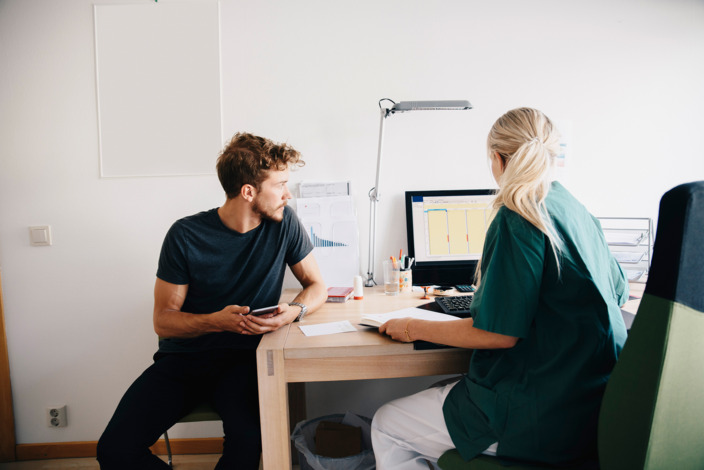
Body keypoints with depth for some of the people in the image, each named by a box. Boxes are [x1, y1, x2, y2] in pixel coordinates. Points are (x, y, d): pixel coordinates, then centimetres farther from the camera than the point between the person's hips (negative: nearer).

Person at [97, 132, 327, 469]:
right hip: (183, 357, 1)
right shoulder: (186, 235, -10)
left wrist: (294, 310, -17)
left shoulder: (283, 222, -5)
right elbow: (163, 321, -4)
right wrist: (216, 321, -24)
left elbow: (316, 286, 6)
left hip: (245, 359, 0)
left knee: (249, 438, -30)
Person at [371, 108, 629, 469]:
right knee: (439, 392, 26)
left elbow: (499, 333, -21)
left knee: (386, 428, 5)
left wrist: (413, 328, -8)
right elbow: (619, 294, 21)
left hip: (543, 418, -9)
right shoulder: (579, 212, 8)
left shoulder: (518, 216, -18)